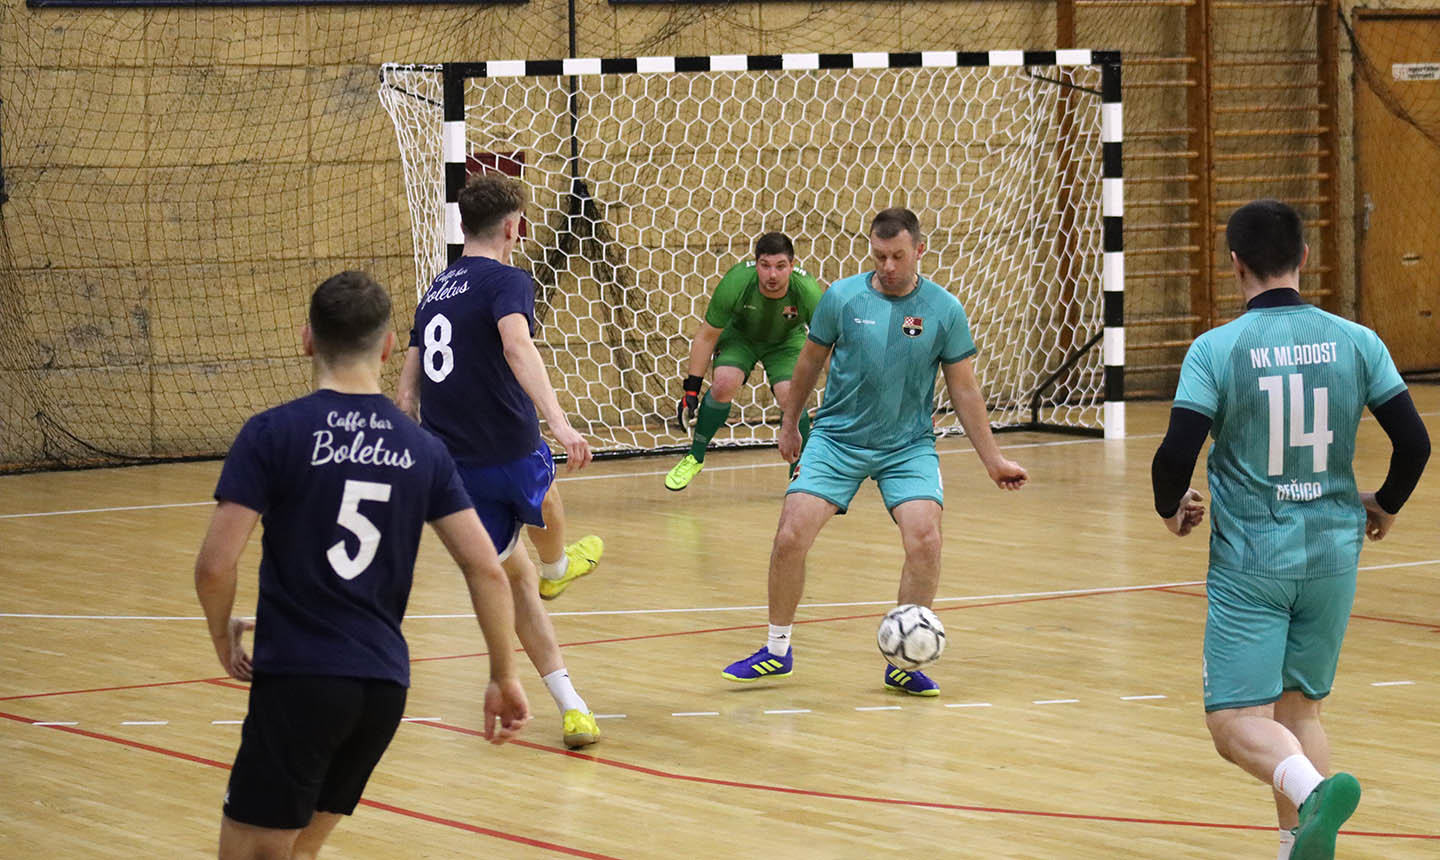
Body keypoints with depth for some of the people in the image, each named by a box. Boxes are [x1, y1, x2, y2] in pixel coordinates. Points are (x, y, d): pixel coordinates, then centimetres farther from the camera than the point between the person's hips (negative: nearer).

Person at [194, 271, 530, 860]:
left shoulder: (272, 434, -6)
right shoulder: (422, 449, 6)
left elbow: (215, 565, -12)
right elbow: (486, 570, 3)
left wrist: (224, 637, 7)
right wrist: (504, 678, 12)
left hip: (296, 682, -5)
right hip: (384, 684, 5)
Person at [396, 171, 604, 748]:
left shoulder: (435, 293, 15)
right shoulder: (506, 281, -7)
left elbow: (407, 390, 19)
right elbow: (517, 345, -28)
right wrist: (558, 421, -39)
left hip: (452, 469, 6)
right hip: (511, 456, -6)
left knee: (515, 577, 15)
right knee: (543, 503, 31)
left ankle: (570, 707, 8)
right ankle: (555, 570, 62)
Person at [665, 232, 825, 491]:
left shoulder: (807, 291, -33)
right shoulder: (734, 284, -33)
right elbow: (706, 336, -18)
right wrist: (691, 390, -18)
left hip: (787, 341, 0)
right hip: (739, 335, 0)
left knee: (790, 396, -22)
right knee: (724, 383, -24)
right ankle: (695, 457, -2)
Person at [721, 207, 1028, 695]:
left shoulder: (944, 310, -6)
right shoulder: (842, 298, -7)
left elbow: (963, 389, 2)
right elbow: (811, 360, 10)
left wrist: (992, 459, 2)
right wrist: (789, 424, 18)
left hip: (909, 446, 0)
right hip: (837, 439, 0)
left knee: (925, 540, -20)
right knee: (790, 537, -12)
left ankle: (903, 664, -3)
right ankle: (777, 650, 10)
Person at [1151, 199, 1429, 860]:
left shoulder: (1216, 350, -10)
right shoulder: (1355, 342, 0)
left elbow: (1176, 455, -15)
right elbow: (1414, 442, -1)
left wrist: (1170, 508, 8)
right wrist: (1385, 505, 19)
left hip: (1250, 562, -4)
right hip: (1333, 556, 4)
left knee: (1237, 721, -2)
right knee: (1299, 708, 18)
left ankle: (1313, 787, -31)